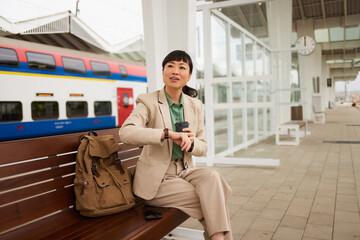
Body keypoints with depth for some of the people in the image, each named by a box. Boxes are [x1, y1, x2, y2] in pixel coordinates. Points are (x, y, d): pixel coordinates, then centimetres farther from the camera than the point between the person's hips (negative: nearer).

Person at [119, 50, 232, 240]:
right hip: (157, 179, -4)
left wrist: (191, 142, -17)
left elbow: (203, 147, 8)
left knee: (212, 177, -27)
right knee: (212, 197, -21)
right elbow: (125, 132, -26)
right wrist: (168, 134, -36)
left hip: (184, 172, 5)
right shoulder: (148, 101, -8)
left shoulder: (195, 105, 6)